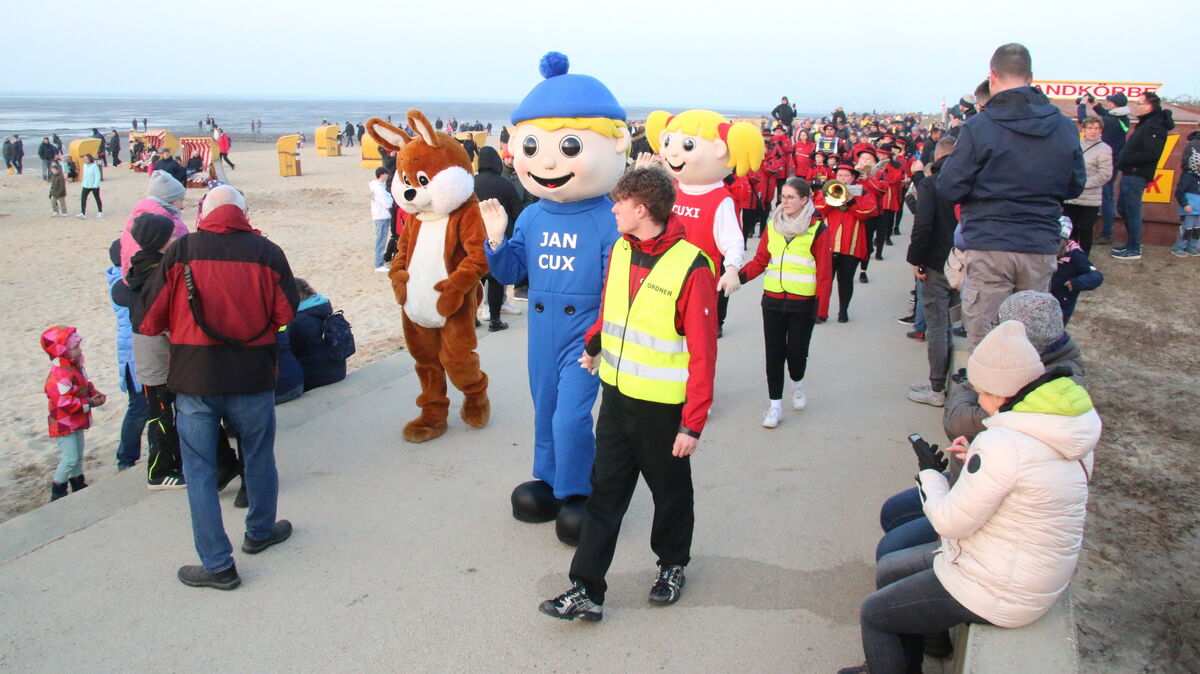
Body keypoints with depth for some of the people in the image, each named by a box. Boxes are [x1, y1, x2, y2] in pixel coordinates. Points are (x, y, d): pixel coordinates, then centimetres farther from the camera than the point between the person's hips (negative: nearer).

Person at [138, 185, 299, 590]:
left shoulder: (179, 252, -5)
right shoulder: (266, 252, -6)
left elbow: (150, 320, -2)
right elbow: (286, 314, -2)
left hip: (194, 378, 0)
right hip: (252, 376, 1)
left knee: (200, 469, 9)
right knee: (259, 458, 20)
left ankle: (217, 564, 12)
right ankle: (260, 532, 38)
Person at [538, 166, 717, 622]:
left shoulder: (690, 267, -20)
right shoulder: (621, 249, 0)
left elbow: (702, 353, -18)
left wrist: (693, 424, -18)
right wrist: (594, 345, 29)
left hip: (663, 406, -5)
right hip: (617, 396, 6)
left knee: (670, 491, 16)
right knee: (605, 491, 8)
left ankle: (672, 566, 40)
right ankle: (587, 590, 14)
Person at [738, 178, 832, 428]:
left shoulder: (817, 230, -6)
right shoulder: (773, 225, 5)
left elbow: (824, 273, -7)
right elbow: (760, 260, 5)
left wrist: (821, 308, -11)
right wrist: (739, 276, -13)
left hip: (803, 304, -3)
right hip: (773, 300, 3)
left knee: (796, 351, 2)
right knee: (774, 353, 4)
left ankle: (797, 382, 36)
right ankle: (775, 405, 14)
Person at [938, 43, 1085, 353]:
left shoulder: (979, 126, -10)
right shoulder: (1065, 128, 4)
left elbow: (950, 188, -8)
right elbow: (1074, 187, 12)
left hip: (989, 247, -4)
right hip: (1041, 248, 4)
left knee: (982, 343, 3)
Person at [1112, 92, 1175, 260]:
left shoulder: (1154, 126, -16)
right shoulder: (1145, 124, 16)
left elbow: (1151, 154, -25)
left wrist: (1126, 160, -17)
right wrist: (1123, 162, 7)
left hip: (1137, 176, -10)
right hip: (1130, 174, 10)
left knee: (1132, 210, -5)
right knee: (1123, 208, 17)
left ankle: (1134, 249, 3)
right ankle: (1131, 243, 28)